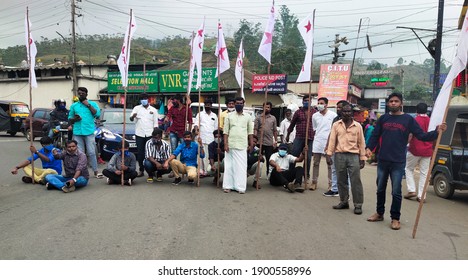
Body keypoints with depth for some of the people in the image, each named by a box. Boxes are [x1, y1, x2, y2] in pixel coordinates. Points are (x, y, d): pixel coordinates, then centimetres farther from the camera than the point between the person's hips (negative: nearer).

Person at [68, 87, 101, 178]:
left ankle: (96, 172, -1)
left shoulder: (92, 104, 10)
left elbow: (97, 114, -6)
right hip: (77, 133, 2)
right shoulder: (74, 105, 15)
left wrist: (88, 105, -6)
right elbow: (70, 119, 17)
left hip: (89, 132, -2)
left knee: (91, 153, -5)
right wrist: (74, 119, -5)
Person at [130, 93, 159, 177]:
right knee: (140, 152, 1)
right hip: (139, 134, 0)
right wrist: (133, 116, -28)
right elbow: (131, 119, -4)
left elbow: (155, 123, 8)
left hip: (150, 134, 0)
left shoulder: (153, 110, 9)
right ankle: (141, 170, 8)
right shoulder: (137, 108, 7)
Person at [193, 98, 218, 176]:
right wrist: (196, 130, -24)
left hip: (211, 139, 3)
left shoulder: (214, 116, 17)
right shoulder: (200, 114, 8)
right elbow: (196, 123, -4)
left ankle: (207, 171, 8)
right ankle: (201, 171, -8)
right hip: (202, 138, -3)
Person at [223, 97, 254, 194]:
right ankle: (228, 186, 9)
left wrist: (251, 144, 5)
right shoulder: (229, 116, 5)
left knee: (241, 166, 0)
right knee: (229, 166, 3)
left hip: (242, 145, 0)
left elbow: (250, 132, 10)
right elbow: (226, 131, 2)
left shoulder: (247, 117, 8)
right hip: (230, 145, 0)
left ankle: (241, 187, 4)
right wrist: (225, 144, -6)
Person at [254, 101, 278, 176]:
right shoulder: (258, 117, 4)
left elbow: (275, 131, 10)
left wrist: (275, 141, 6)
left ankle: (269, 174, 17)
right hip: (260, 142, -1)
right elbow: (255, 129, -1)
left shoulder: (273, 118, 9)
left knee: (269, 159, 6)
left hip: (269, 143, 1)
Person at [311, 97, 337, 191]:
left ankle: (330, 184, 9)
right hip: (317, 142, 3)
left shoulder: (333, 115, -2)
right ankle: (314, 182, 14)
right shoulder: (315, 116, 7)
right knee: (316, 163, 7)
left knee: (330, 164, 3)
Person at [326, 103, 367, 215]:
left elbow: (361, 142, 6)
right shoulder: (336, 125, 7)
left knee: (356, 181, -2)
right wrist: (329, 154, -4)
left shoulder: (357, 126, 5)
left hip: (354, 155, -1)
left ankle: (358, 205, 5)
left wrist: (362, 158, 3)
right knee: (341, 180, 8)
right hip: (339, 155, 1)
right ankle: (344, 202, 20)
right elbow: (332, 140, 4)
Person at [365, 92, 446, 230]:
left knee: (396, 192, 2)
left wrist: (436, 132, -19)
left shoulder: (408, 119, 0)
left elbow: (421, 136, -3)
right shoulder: (383, 118, 7)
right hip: (382, 161, 3)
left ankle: (395, 218, 14)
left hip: (398, 162, -3)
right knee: (380, 189, 14)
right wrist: (369, 148, -8)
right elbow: (375, 135, 7)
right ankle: (379, 213, 28)